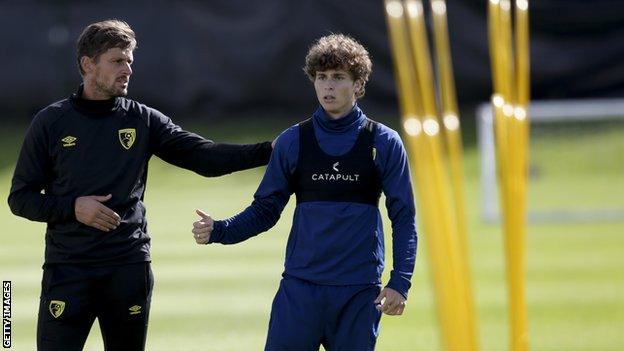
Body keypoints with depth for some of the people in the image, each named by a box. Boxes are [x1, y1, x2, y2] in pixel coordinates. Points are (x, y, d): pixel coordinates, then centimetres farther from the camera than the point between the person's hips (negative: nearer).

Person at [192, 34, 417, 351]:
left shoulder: (384, 143, 1)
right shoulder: (293, 142, 5)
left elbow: (404, 218, 2)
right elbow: (265, 211, 10)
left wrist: (400, 283, -8)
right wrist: (218, 231, -7)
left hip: (360, 293, -1)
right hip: (299, 286, 1)